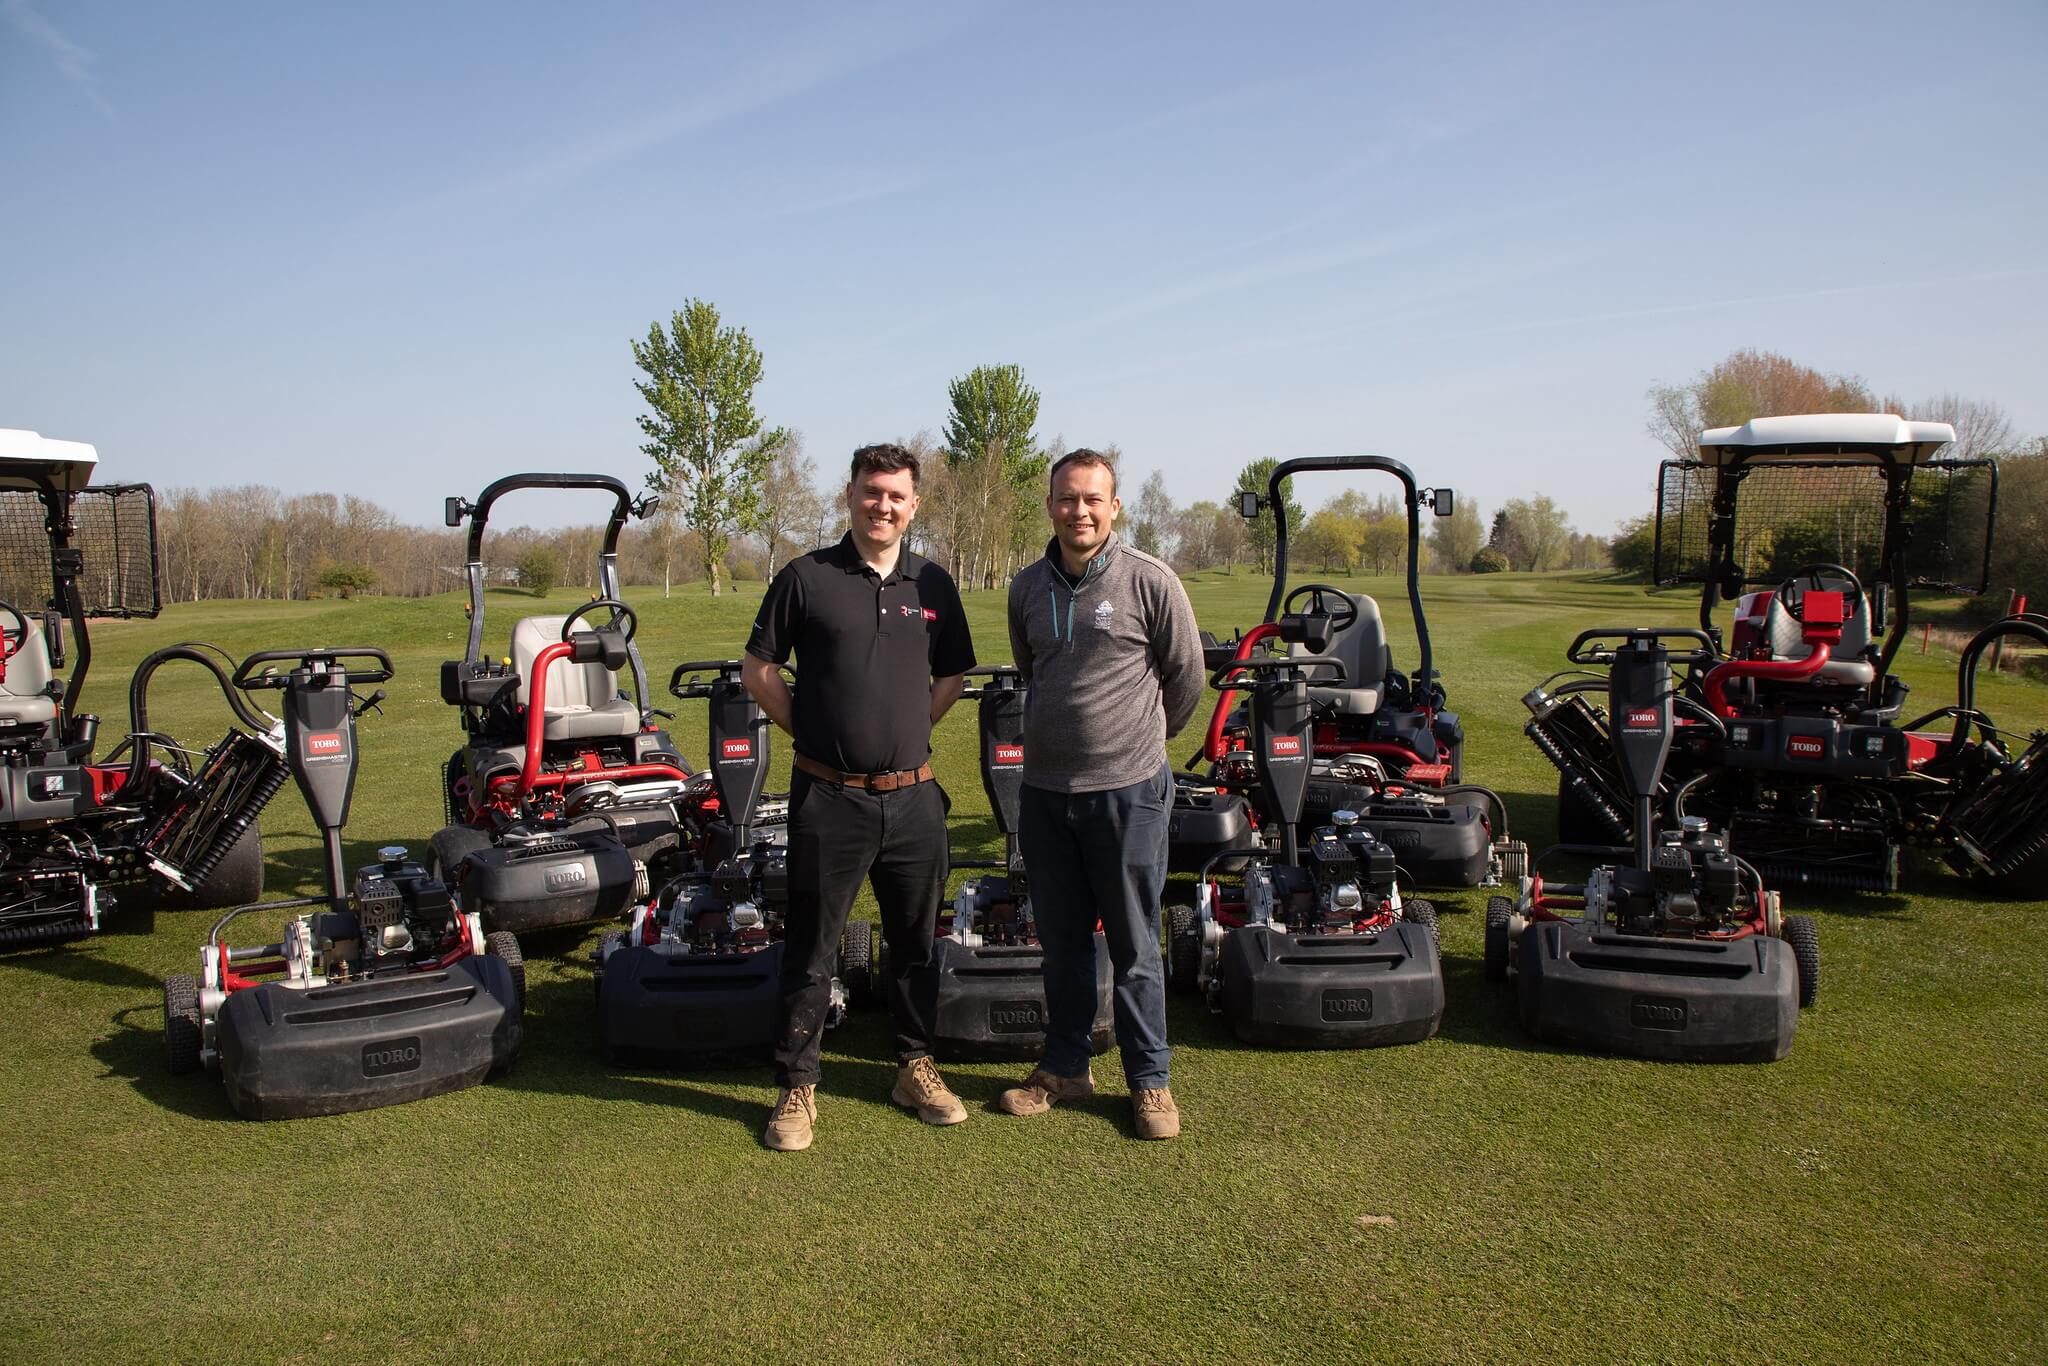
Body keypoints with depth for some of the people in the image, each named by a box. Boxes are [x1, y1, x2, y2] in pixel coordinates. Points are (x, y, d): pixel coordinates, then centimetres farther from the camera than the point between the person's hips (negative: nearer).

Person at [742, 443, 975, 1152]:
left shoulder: (934, 585, 7)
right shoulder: (806, 577, -2)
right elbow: (758, 669, 3)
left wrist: (909, 729, 6)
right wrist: (811, 730, -1)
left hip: (913, 798, 3)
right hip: (828, 799, -3)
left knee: (916, 941, 14)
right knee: (810, 948, 5)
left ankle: (916, 1067, 31)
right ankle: (797, 1087, 19)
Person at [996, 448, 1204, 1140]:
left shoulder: (1150, 581, -8)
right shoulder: (1027, 587, 6)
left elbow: (1187, 677, 3)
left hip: (1127, 789, -4)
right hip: (1044, 788, 4)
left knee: (1134, 945, 6)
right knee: (1061, 939, 15)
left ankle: (1149, 1079, 20)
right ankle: (1065, 1066, 30)